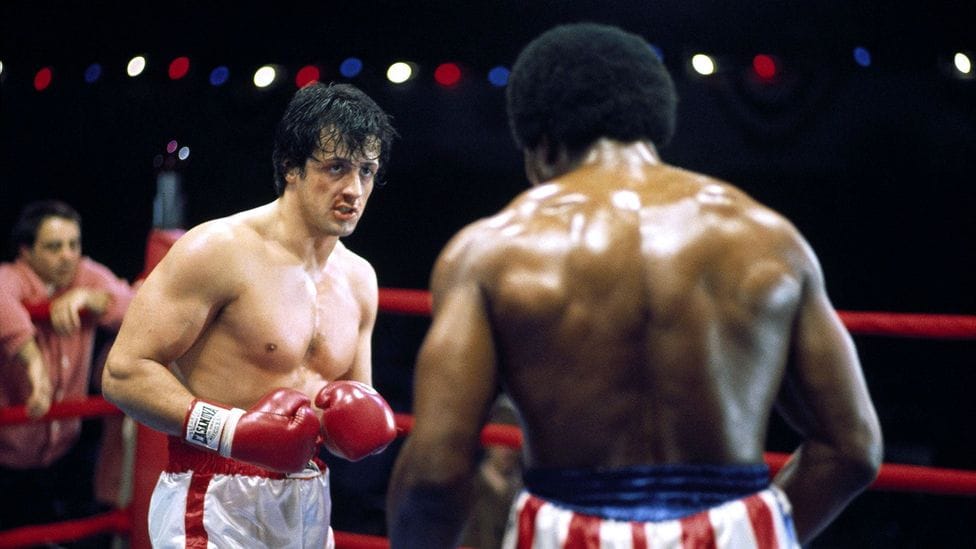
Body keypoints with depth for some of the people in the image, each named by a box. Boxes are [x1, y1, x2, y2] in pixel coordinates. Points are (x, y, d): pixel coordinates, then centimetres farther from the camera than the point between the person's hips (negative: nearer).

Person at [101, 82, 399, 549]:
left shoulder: (358, 278, 9)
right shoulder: (219, 249, -13)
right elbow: (123, 372, -16)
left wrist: (360, 425, -3)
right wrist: (225, 427, -27)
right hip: (217, 508, -6)